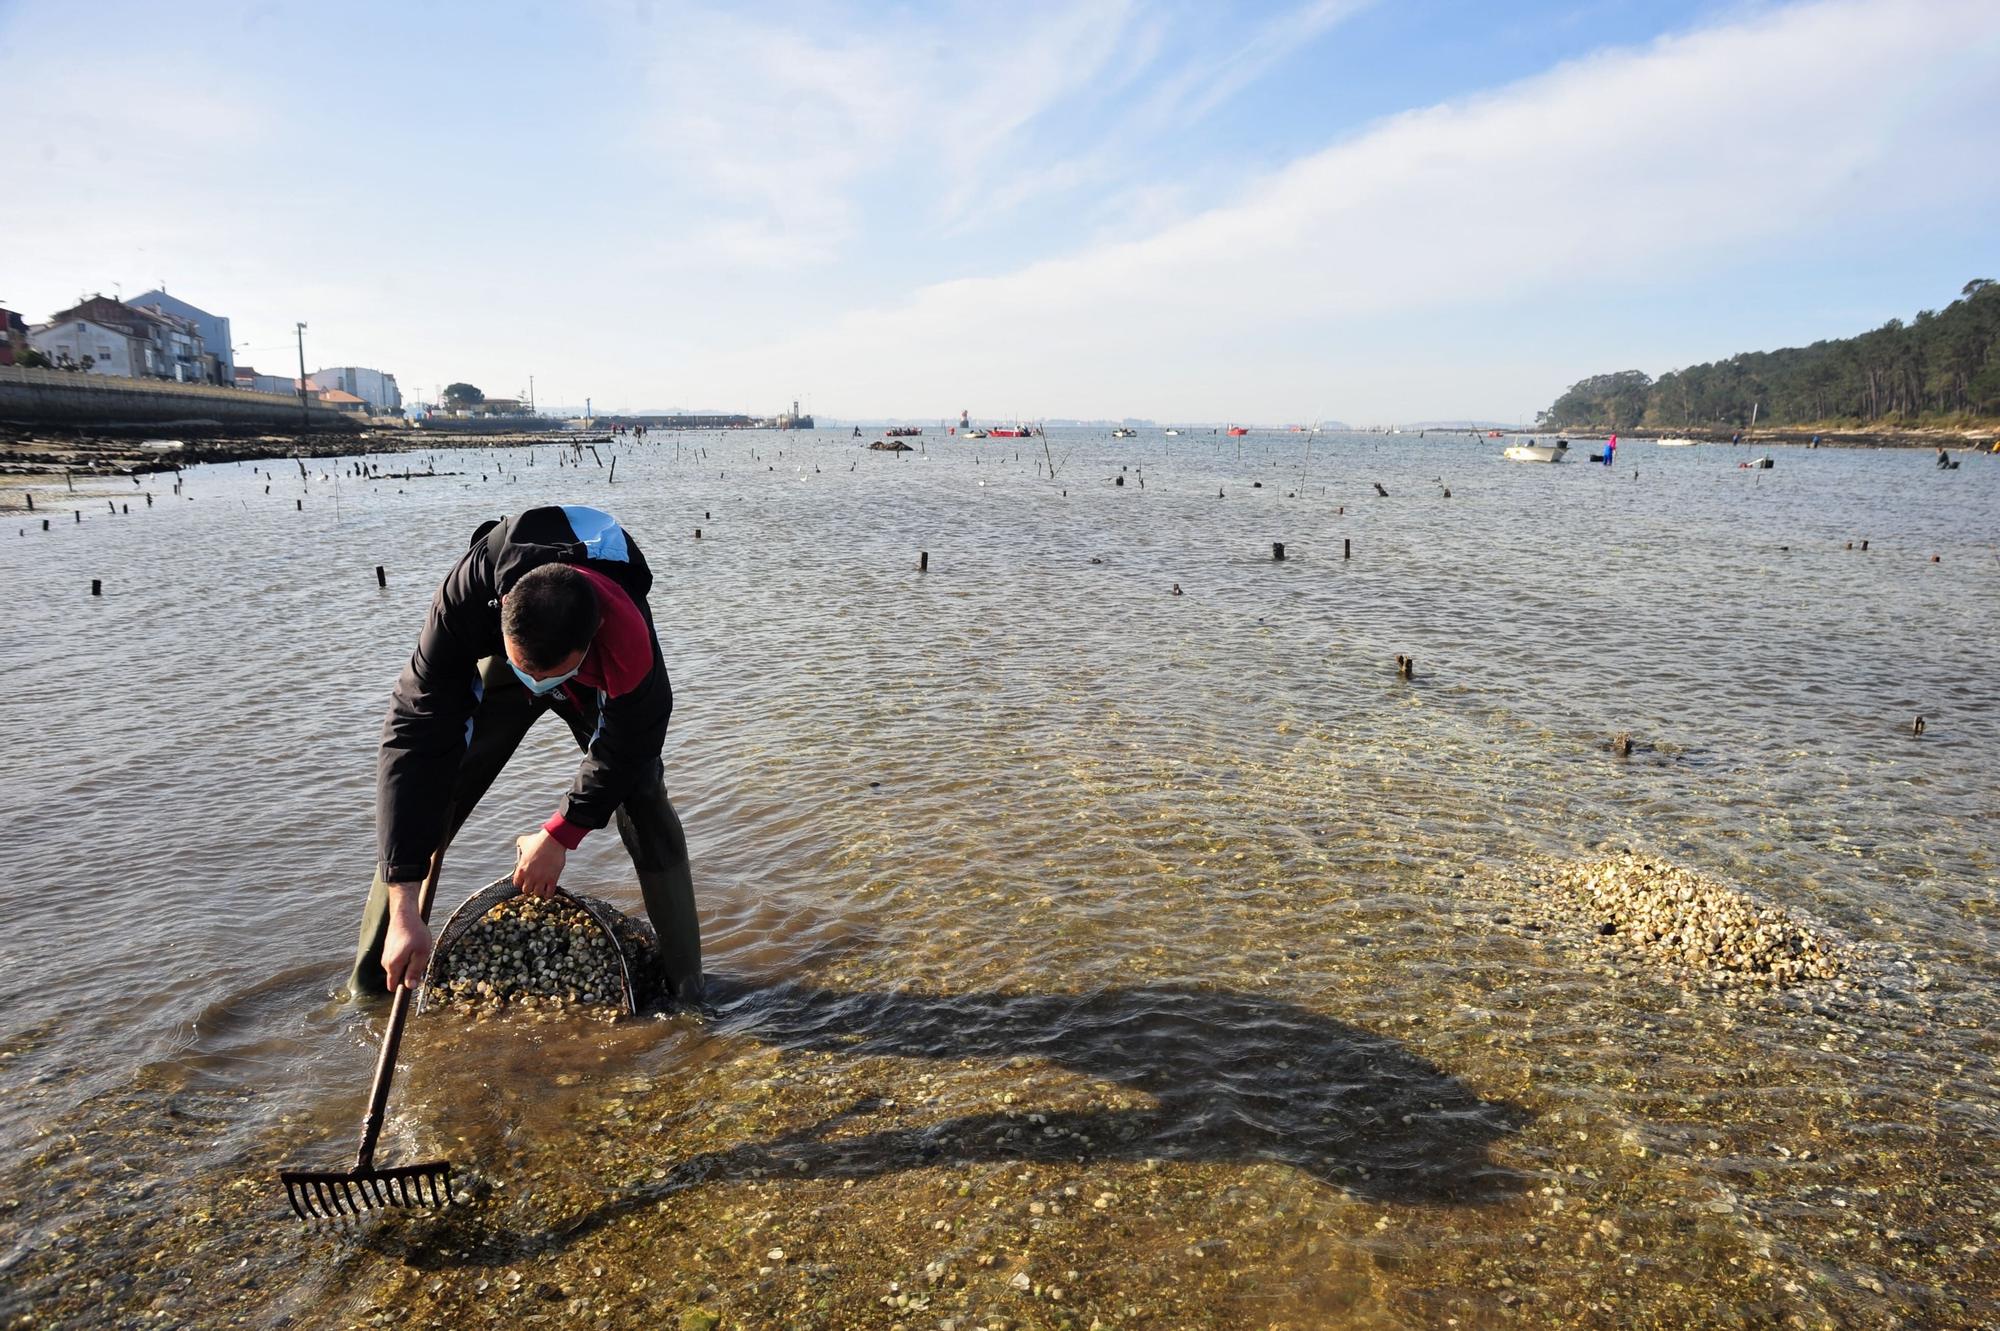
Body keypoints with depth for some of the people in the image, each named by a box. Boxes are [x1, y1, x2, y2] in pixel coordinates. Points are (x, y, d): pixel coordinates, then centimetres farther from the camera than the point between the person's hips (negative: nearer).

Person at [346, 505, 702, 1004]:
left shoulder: (630, 640, -45)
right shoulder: (465, 599, -44)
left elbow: (623, 750, -26)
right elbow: (414, 742, -43)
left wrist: (558, 835, -20)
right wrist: (404, 909, -46)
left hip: (599, 683, -1)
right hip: (493, 667, 1)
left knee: (645, 804, -15)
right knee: (419, 808, -6)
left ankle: (683, 986, 0)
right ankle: (367, 989, 12)